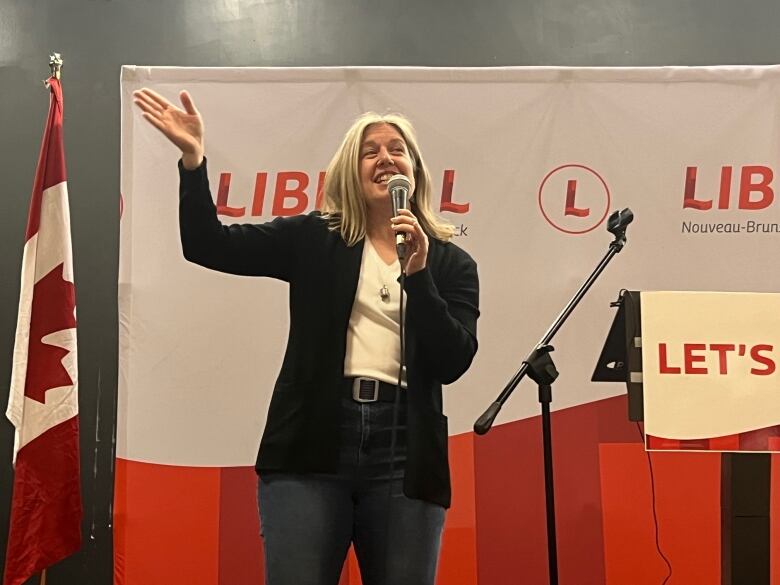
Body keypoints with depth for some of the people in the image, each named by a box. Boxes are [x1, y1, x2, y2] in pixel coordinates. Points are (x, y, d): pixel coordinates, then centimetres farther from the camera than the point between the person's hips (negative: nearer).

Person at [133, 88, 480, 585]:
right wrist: (193, 157, -9)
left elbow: (453, 362, -1)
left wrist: (418, 273, -10)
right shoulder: (314, 240, 10)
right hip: (312, 446, 0)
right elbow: (208, 244, 2)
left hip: (404, 454, 1)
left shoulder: (451, 264, 11)